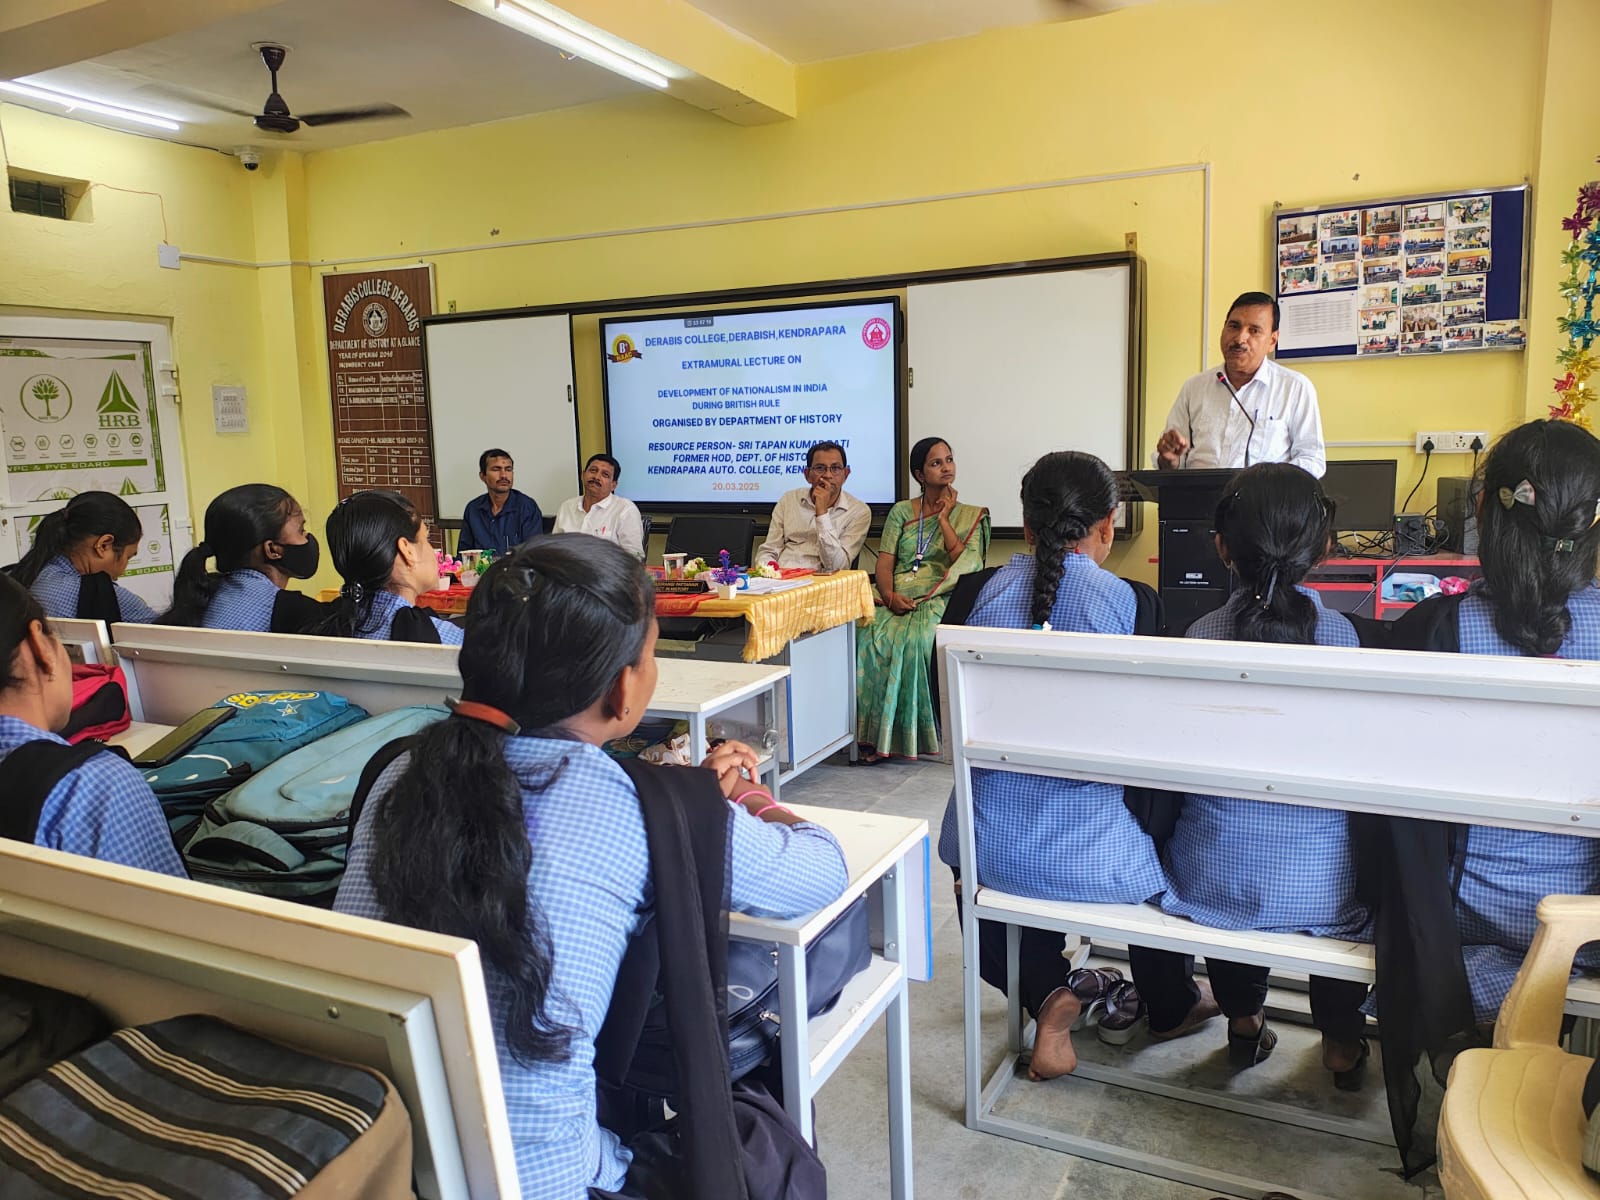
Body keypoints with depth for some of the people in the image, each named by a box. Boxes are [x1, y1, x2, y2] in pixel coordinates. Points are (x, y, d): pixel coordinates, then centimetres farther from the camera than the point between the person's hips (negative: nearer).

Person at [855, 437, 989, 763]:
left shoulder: (969, 515, 13)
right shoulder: (901, 512, 17)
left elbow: (963, 563, -3)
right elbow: (885, 563, 7)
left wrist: (943, 518, -1)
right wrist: (890, 596, -12)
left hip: (941, 599, -2)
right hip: (899, 598, 2)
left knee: (914, 640, -35)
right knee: (872, 637, -30)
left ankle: (909, 731, -25)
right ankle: (875, 733, -23)